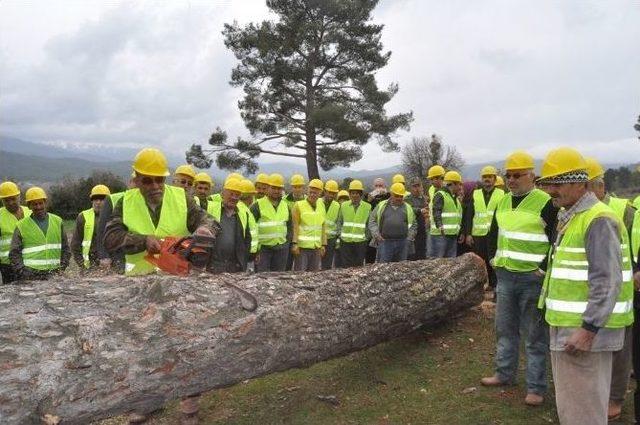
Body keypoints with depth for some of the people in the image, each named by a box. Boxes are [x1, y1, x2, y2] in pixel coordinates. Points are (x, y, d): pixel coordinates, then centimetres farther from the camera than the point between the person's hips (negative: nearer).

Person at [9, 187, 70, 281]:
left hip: (54, 275, 2)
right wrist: (23, 273, -7)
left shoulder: (57, 221, 12)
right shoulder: (21, 226, 5)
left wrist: (62, 268, 3)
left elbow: (65, 249, 15)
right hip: (31, 276, -2)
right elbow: (14, 254, 5)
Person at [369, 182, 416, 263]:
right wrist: (376, 234, -6)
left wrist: (409, 239, 1)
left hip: (402, 243, 2)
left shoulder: (407, 208, 12)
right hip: (385, 242, -1)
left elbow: (412, 225, 11)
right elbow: (372, 220, 8)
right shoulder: (381, 206, 9)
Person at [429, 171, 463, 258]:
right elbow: (436, 213, -20)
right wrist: (440, 227, -33)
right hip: (440, 235, -9)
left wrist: (460, 232, 26)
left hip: (453, 235, 9)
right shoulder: (440, 195, -7)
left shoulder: (456, 198, 22)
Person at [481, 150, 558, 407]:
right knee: (505, 328, 17)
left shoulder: (545, 203, -12)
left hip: (532, 278, -7)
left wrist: (543, 268, -15)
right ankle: (505, 374, 33)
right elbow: (493, 233, 23)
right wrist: (494, 258, 14)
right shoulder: (503, 202, 10)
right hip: (505, 275, 7)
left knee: (534, 335, 3)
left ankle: (536, 387, 16)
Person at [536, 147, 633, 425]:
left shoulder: (597, 220, -17)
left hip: (584, 329, -10)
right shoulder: (571, 218, 15)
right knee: (570, 400, 21)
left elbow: (607, 282, -23)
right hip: (568, 324, 10)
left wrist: (588, 329, -24)